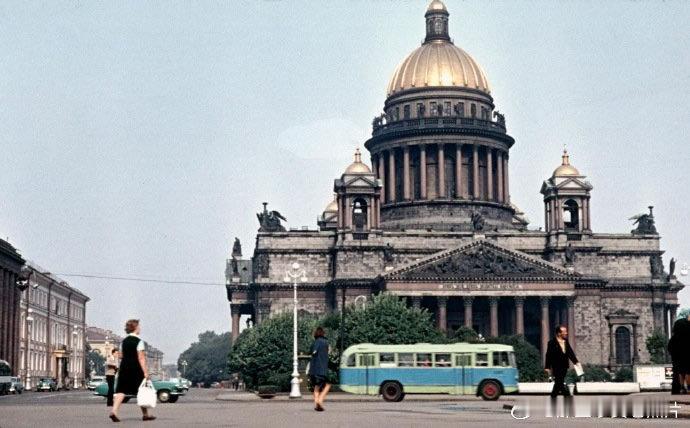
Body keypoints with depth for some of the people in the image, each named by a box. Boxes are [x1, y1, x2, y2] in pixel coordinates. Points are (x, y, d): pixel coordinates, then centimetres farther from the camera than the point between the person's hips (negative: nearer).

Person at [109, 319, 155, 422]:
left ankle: (114, 411, -20)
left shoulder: (124, 341, 11)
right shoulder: (139, 341, -9)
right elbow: (141, 358, -15)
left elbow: (121, 355, 15)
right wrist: (145, 372, -17)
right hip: (136, 368, -5)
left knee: (121, 390, -1)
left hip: (124, 367, 5)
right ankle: (146, 414, 17)